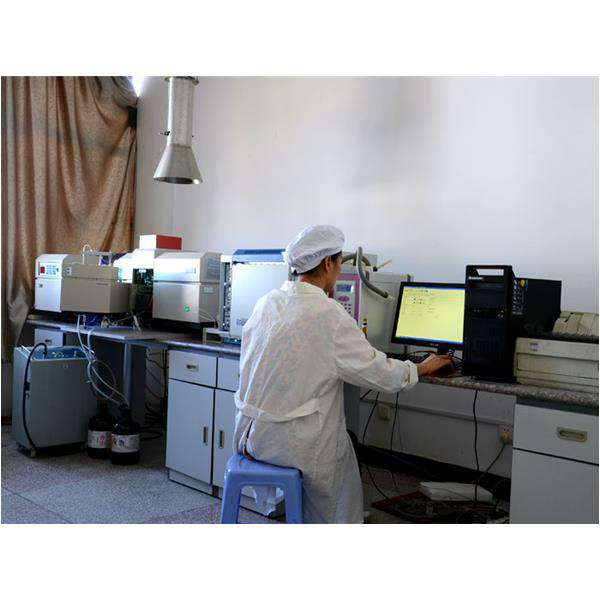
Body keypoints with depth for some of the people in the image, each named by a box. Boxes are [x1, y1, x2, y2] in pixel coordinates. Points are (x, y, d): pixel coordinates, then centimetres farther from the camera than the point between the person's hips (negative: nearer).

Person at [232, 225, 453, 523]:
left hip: (250, 433, 7)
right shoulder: (330, 314, -18)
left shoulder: (266, 302, 2)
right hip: (294, 443, -7)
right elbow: (377, 371, -12)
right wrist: (422, 368, 6)